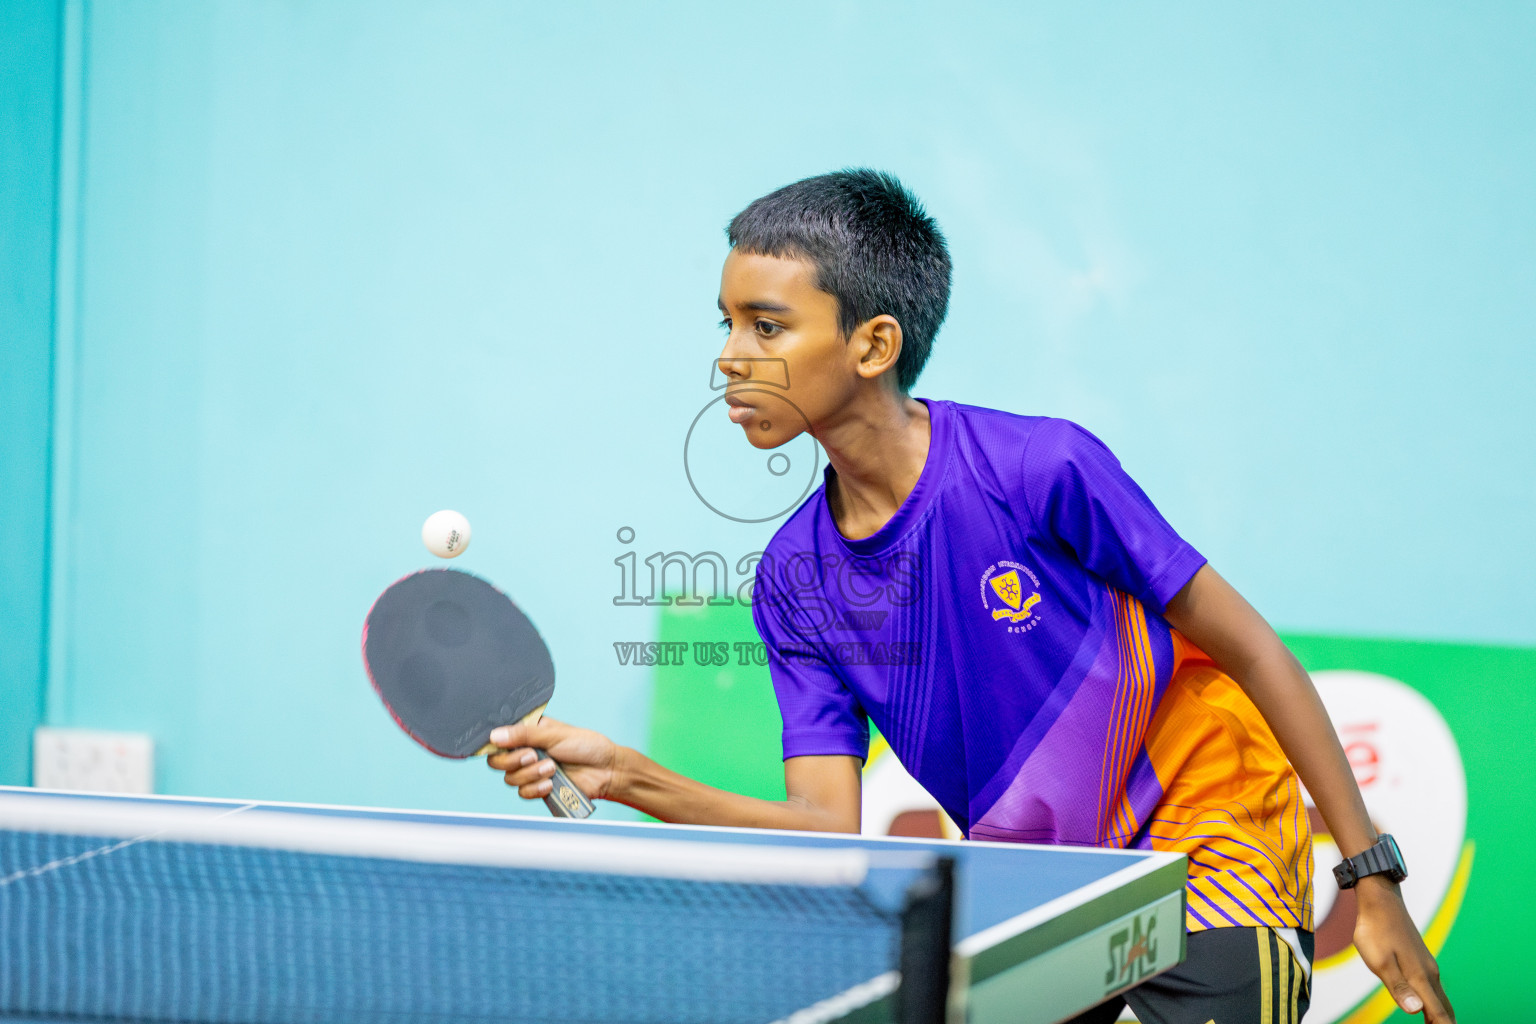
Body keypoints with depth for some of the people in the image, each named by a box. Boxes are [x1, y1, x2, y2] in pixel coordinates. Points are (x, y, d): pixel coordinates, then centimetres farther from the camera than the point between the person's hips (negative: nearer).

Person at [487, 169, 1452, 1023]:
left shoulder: (1042, 469, -22)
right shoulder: (794, 579, -5)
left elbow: (1249, 646, -14)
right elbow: (829, 825, -8)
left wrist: (1372, 873, -14)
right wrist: (626, 776, -22)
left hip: (1211, 838, -6)